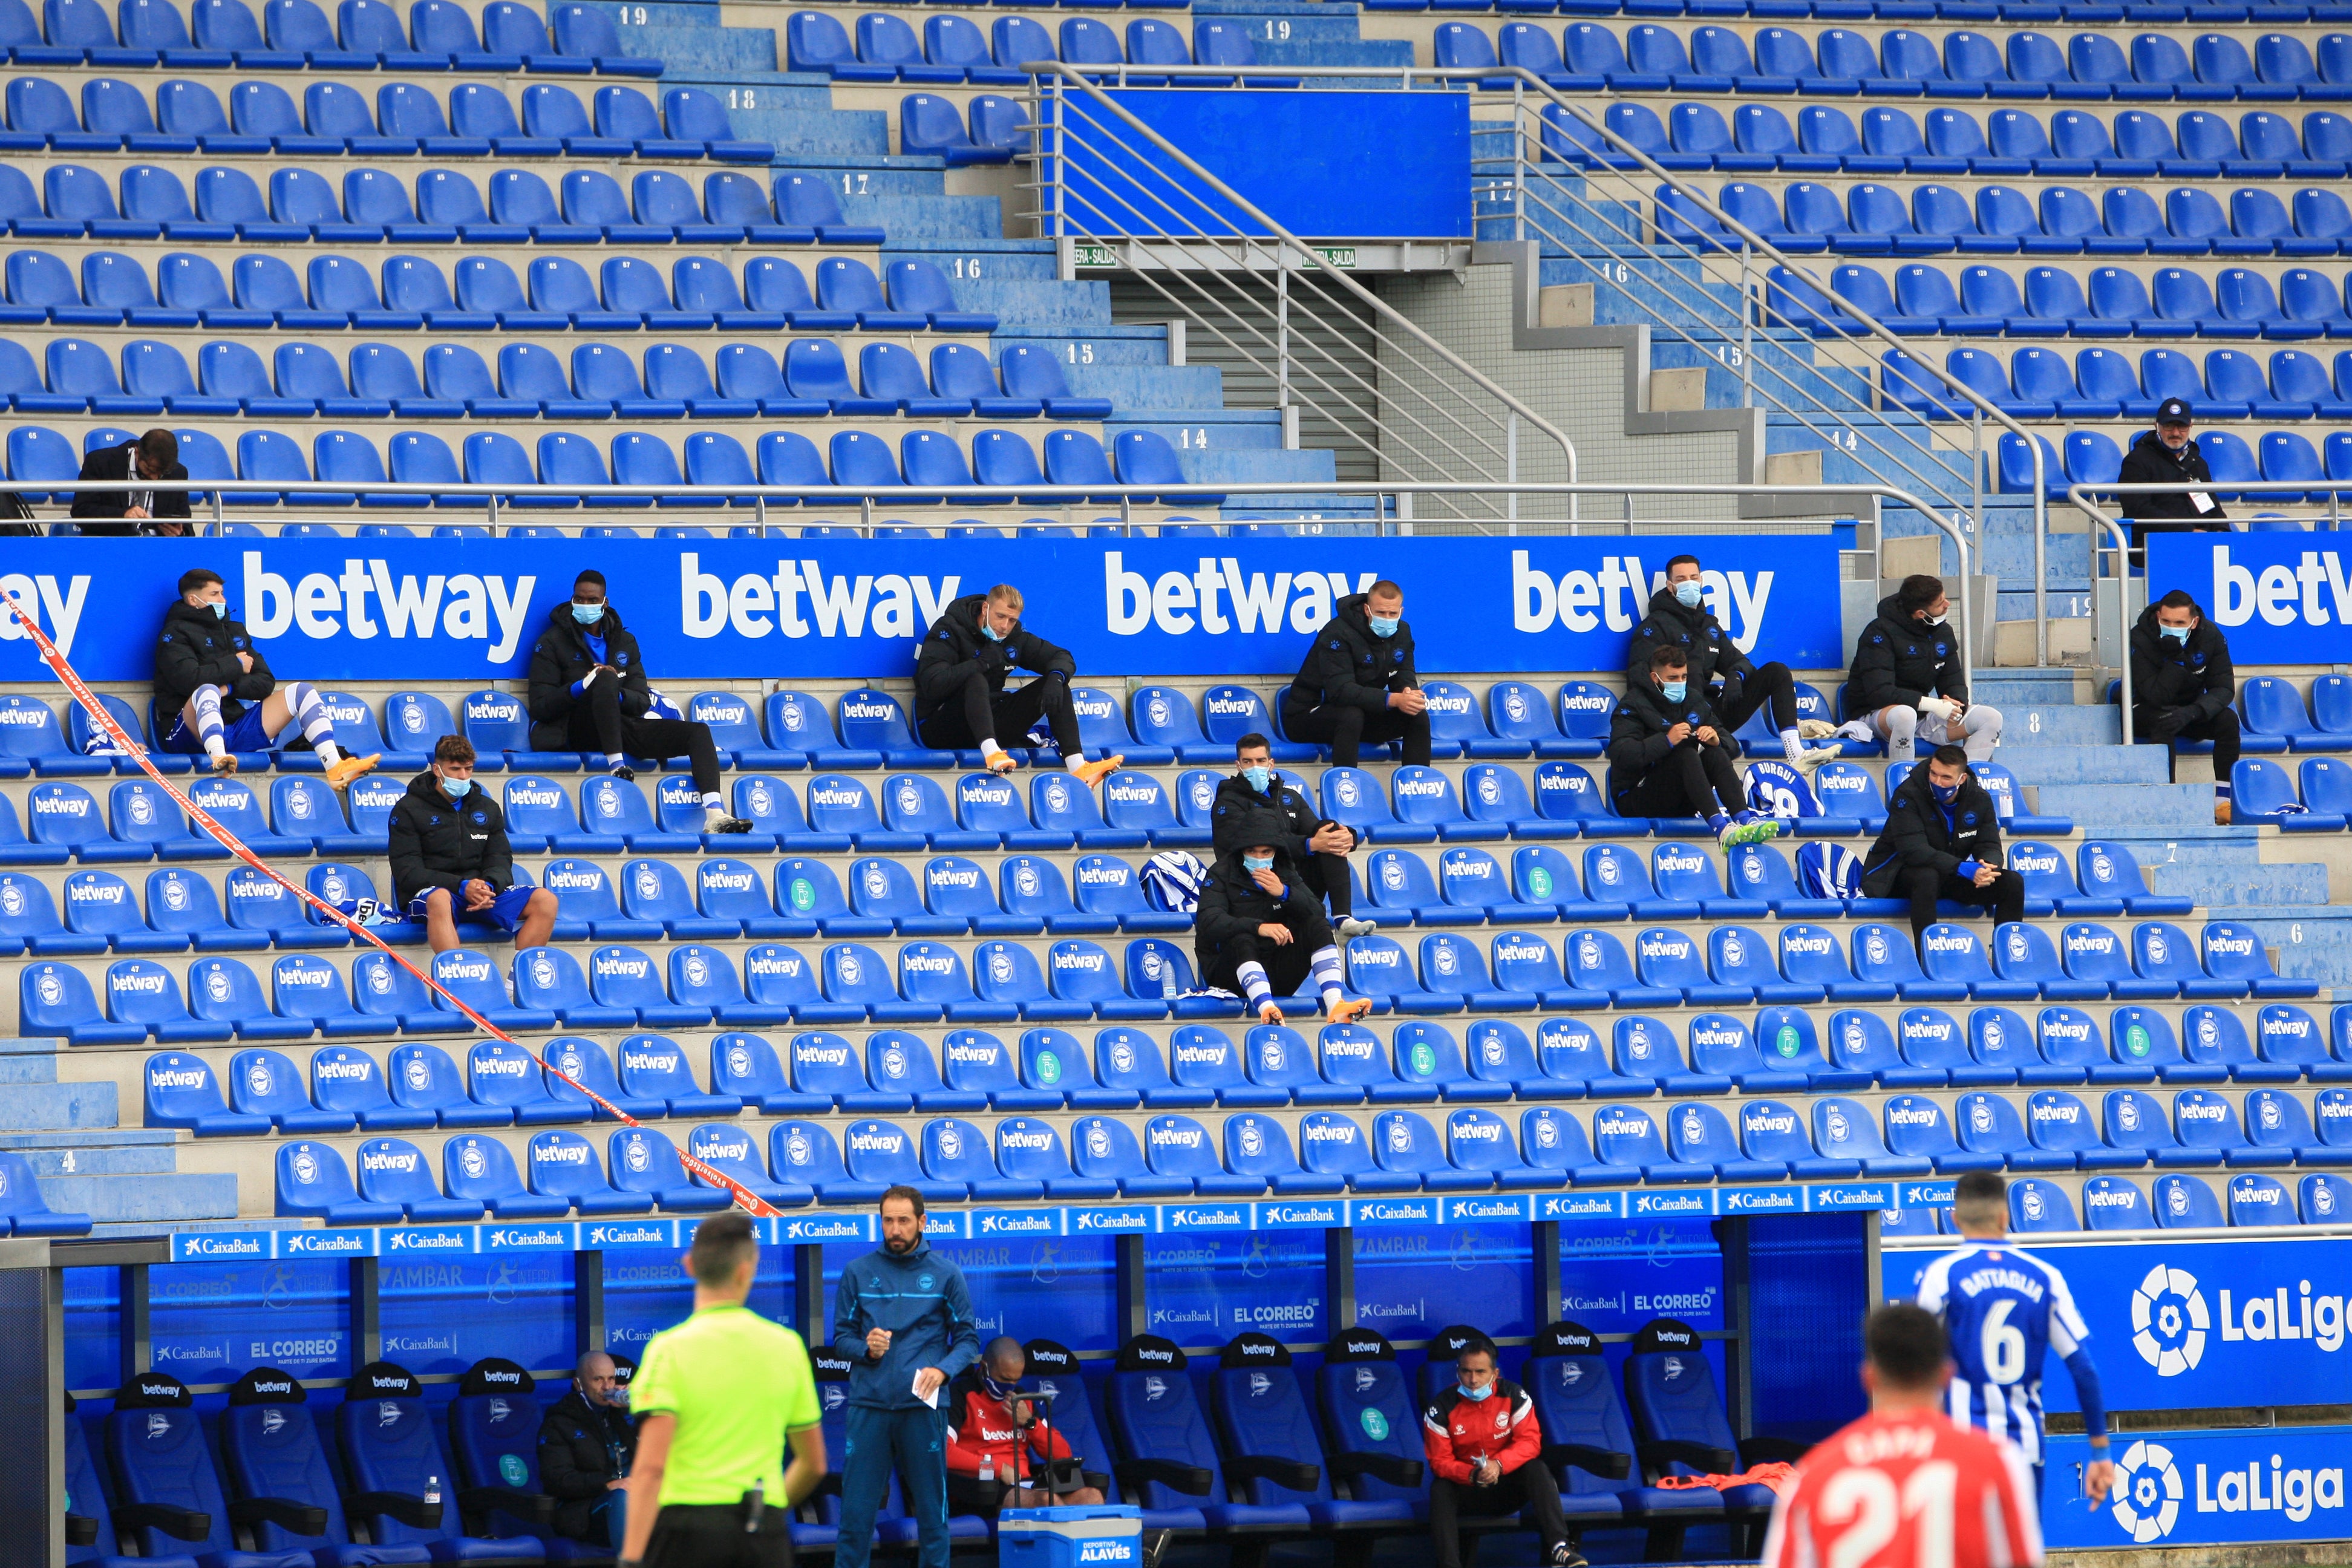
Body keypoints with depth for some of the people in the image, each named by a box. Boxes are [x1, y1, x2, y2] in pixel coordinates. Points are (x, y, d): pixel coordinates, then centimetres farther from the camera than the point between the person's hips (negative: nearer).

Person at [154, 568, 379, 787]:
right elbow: (189, 679, -18)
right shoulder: (175, 634, 1)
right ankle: (218, 758, -64)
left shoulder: (234, 630, 21)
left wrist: (229, 688, -8)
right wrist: (235, 665, -5)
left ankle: (336, 769, -22)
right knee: (207, 691, -37)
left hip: (239, 727, 6)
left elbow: (266, 683, 12)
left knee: (302, 691, -2)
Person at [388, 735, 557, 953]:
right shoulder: (409, 809, 3)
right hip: (429, 893, -5)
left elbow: (500, 859, 12)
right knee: (439, 900, -42)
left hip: (481, 894, 5)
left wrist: (490, 885, -14)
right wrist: (462, 886, -20)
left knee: (546, 901, -17)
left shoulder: (487, 808, 18)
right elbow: (408, 871, -6)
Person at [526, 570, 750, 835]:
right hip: (581, 731, -5)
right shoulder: (553, 643, 7)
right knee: (607, 677, -35)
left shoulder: (625, 642, 20)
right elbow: (540, 706, -3)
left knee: (698, 732, -15)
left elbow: (642, 702, 10)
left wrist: (614, 694, -13)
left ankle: (715, 816, -32)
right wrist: (581, 686, -20)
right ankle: (616, 764, -41)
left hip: (622, 728, 5)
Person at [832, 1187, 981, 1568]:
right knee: (857, 1508, -2)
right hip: (869, 1406, 0)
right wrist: (866, 1348, -11)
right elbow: (841, 1336, 10)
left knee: (931, 1508, 3)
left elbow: (968, 1339, 6)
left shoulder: (946, 1275, 6)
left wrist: (942, 1369, -12)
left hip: (923, 1405, 0)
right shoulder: (858, 1273, 8)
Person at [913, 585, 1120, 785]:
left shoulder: (1015, 636, 7)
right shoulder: (950, 630, -11)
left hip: (991, 723, 6)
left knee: (1056, 685, -6)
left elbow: (1063, 658, 9)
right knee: (976, 681, -35)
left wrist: (1056, 677, -15)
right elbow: (932, 684, -23)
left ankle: (1078, 767, -22)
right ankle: (991, 752, -58)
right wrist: (981, 663, -24)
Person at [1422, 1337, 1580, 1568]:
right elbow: (1440, 1461, -12)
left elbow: (1530, 1441, -15)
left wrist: (1499, 1464, -35)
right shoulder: (1442, 1407, -12)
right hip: (1467, 1491, -1)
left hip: (1508, 1485, 1)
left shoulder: (1513, 1396, -9)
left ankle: (1558, 1547, -39)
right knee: (1440, 1489, -32)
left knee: (1537, 1469, -28)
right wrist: (1472, 1474, -33)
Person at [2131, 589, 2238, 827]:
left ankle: (2223, 801, -23)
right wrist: (2175, 658, -40)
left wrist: (2192, 712, -36)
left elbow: (2224, 689, -17)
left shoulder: (2211, 637, -13)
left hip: (2190, 712, 3)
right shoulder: (2140, 640, -23)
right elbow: (2157, 697, -28)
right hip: (2145, 713, -3)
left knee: (2228, 719, -25)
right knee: (2164, 720, -37)